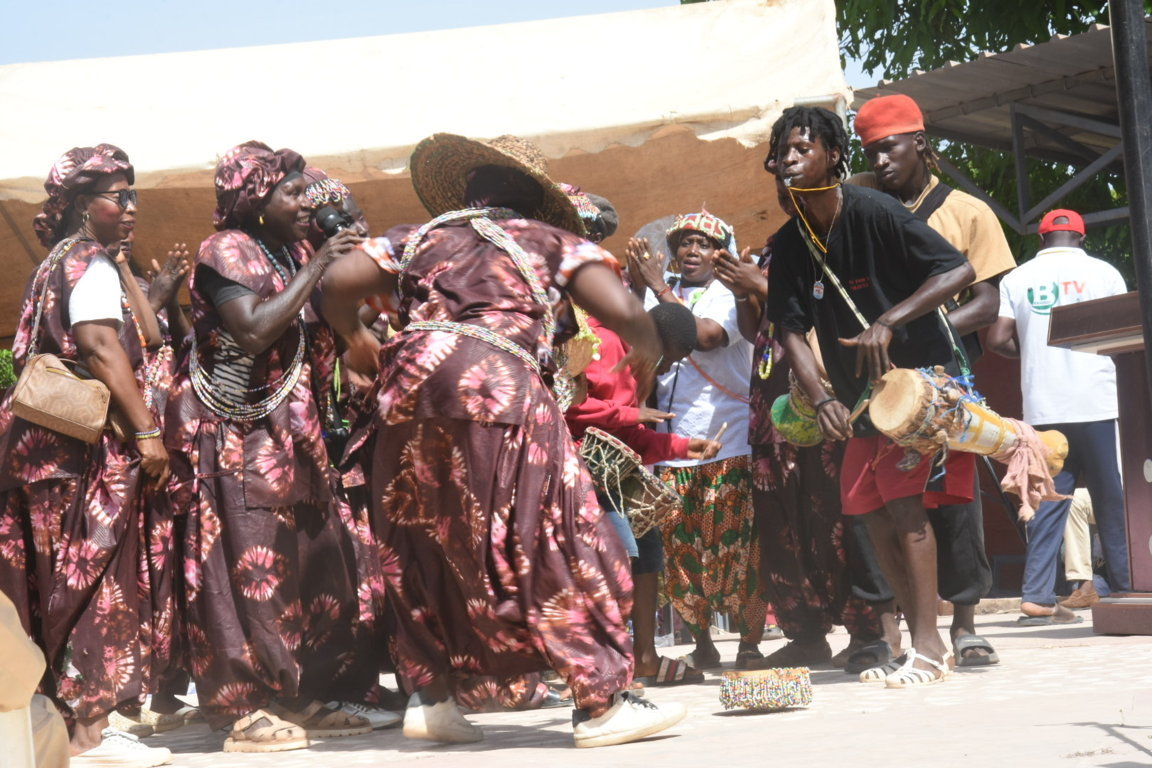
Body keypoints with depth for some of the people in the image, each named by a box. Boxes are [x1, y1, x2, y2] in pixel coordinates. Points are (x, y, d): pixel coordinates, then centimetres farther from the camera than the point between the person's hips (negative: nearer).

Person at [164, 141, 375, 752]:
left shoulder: (294, 253, 13)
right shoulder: (226, 251, -8)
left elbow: (322, 332, 10)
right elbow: (254, 331, -23)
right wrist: (316, 268, -18)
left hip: (289, 434, 8)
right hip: (236, 433, -8)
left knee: (311, 559, 4)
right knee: (250, 563, -8)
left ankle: (298, 699, 11)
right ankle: (245, 709, -4)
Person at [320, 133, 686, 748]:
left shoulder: (418, 238, 26)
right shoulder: (550, 241, 18)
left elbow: (337, 281, 13)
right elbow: (622, 311, 4)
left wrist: (356, 340, 31)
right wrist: (645, 355, 24)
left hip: (408, 382, 4)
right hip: (496, 386, -4)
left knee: (421, 549, 18)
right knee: (554, 542, 0)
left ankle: (427, 695, 19)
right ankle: (602, 701, 0)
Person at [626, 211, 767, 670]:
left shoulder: (731, 295, 3)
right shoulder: (658, 297, 15)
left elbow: (706, 337, -17)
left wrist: (661, 291, -13)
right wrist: (639, 291, -9)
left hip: (727, 442, -3)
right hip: (671, 444, 4)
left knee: (737, 546, -6)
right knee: (680, 549, 2)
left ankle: (750, 644, 3)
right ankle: (701, 645, 14)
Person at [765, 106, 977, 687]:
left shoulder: (873, 213, -17)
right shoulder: (790, 244, 2)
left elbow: (959, 271, -21)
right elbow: (792, 329, -1)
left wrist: (888, 322, -28)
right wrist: (822, 400, -16)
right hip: (862, 397, 7)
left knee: (905, 504, -16)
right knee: (873, 514, 5)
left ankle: (928, 649, -14)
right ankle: (923, 642, 14)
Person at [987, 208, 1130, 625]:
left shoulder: (1017, 279, 6)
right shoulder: (1103, 273, 2)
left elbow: (998, 340, 0)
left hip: (1044, 409, 2)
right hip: (1099, 403, -2)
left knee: (1046, 504, 4)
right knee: (1114, 503, 6)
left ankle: (1038, 598, -2)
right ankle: (1125, 592, 8)